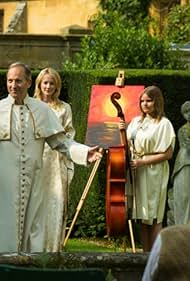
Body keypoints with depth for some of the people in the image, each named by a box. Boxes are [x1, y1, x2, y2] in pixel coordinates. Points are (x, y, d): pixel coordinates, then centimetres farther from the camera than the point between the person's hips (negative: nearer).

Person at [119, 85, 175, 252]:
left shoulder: (163, 124, -6)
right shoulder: (136, 121, 12)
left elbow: (167, 154, -10)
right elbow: (129, 146, 17)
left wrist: (143, 162, -16)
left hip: (154, 174, -6)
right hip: (136, 174, 6)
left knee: (154, 218, -4)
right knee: (142, 218, 8)